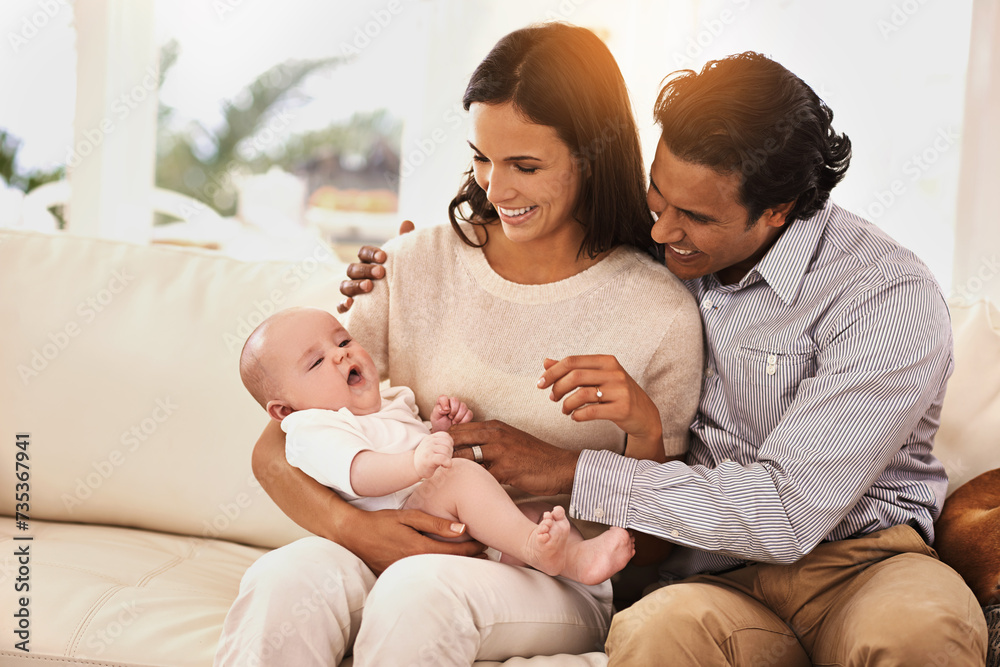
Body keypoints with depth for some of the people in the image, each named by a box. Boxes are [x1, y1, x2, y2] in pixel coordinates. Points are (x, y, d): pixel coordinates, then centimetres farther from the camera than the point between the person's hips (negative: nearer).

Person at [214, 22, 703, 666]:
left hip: (558, 584, -2)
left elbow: (652, 545, 4)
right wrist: (352, 526, -17)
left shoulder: (660, 314, -3)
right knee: (283, 579, -31)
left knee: (420, 588, -35)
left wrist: (646, 431, -15)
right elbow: (275, 449, 3)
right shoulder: (418, 264, 3)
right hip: (395, 552, 2)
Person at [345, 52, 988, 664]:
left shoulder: (891, 298, -13)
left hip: (861, 559, -2)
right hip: (719, 578, 2)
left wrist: (562, 469, -16)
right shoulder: (665, 256, 6)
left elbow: (786, 512, -19)